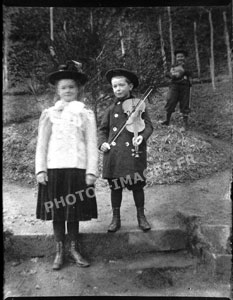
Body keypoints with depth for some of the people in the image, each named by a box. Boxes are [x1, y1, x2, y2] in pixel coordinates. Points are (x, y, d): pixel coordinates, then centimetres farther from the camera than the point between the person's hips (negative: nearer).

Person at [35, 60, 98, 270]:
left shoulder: (86, 114, 4)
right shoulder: (49, 114, 5)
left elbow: (92, 144, 0)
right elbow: (42, 144, 4)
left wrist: (91, 171, -5)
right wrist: (40, 169, -3)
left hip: (78, 168, 0)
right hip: (54, 168, 1)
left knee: (74, 211, 8)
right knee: (57, 211, 7)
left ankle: (74, 249, 26)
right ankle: (59, 251, 22)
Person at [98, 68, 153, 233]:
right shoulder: (112, 109, 10)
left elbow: (148, 125, -2)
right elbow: (102, 129, 15)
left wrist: (142, 136, -21)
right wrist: (102, 142, -2)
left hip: (133, 153, -2)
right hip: (113, 154, 3)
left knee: (137, 185, 6)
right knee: (115, 186, 9)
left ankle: (141, 216, 25)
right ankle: (116, 218, 24)